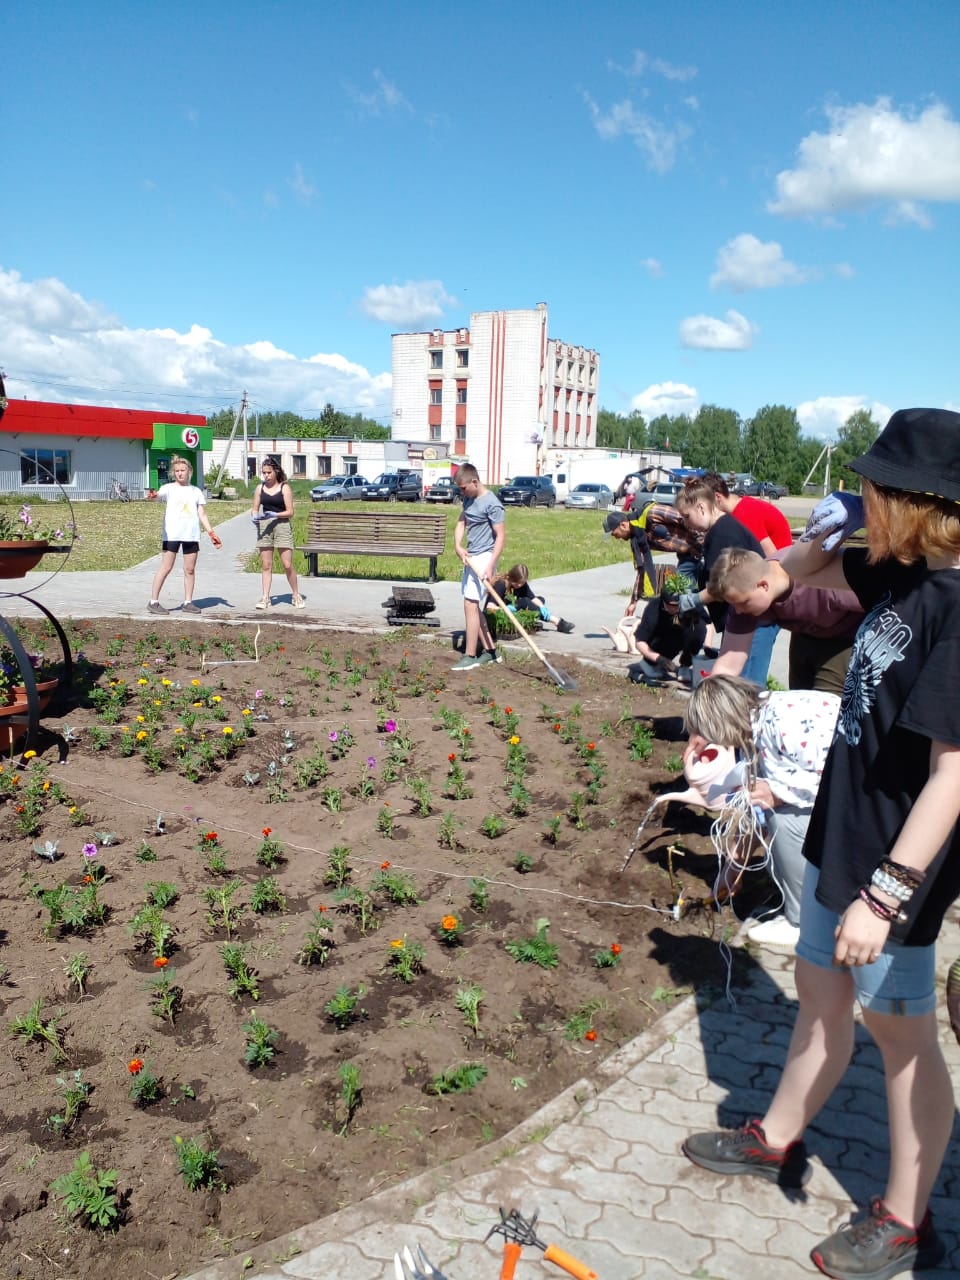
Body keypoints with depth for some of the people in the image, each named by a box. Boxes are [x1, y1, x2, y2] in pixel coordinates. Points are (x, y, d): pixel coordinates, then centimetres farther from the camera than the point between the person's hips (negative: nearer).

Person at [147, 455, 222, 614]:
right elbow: (159, 493, -18)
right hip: (171, 534, -4)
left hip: (191, 535, 4)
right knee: (166, 567, -5)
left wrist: (211, 532, 6)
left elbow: (202, 514, 15)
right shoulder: (169, 488, 4)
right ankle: (153, 601, 0)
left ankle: (188, 602, 14)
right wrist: (153, 494, -42)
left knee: (190, 569, 6)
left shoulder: (196, 491, 15)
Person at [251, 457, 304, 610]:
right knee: (266, 565, 4)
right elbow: (255, 509, 11)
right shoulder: (260, 488, 10)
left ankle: (296, 595, 11)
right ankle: (265, 597, 8)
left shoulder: (284, 488, 0)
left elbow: (290, 512, -4)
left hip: (282, 525, -3)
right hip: (264, 527, 3)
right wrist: (254, 516, -11)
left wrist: (274, 514, -18)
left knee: (287, 564, -5)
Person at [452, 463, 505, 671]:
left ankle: (470, 656, -4)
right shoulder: (469, 499, 10)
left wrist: (491, 566, -23)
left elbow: (501, 535, -17)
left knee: (470, 604, -10)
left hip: (483, 558, -9)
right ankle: (490, 650, 22)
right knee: (473, 605, 13)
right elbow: (461, 523, 15)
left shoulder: (491, 503, -16)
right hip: (471, 557, 9)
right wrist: (458, 546, -5)